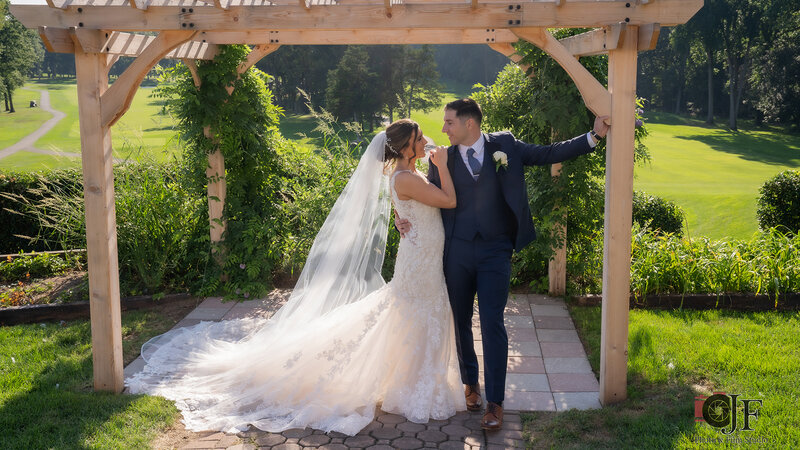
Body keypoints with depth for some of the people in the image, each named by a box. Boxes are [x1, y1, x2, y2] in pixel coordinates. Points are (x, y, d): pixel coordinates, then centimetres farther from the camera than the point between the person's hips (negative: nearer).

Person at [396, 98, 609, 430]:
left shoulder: (504, 145, 2)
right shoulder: (443, 159, 3)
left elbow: (548, 154, 4)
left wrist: (594, 136, -2)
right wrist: (402, 218, -10)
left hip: (494, 252, -2)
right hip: (457, 251, 2)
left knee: (492, 324, -4)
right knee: (460, 323, 12)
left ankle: (495, 401, 6)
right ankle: (470, 383, 35)